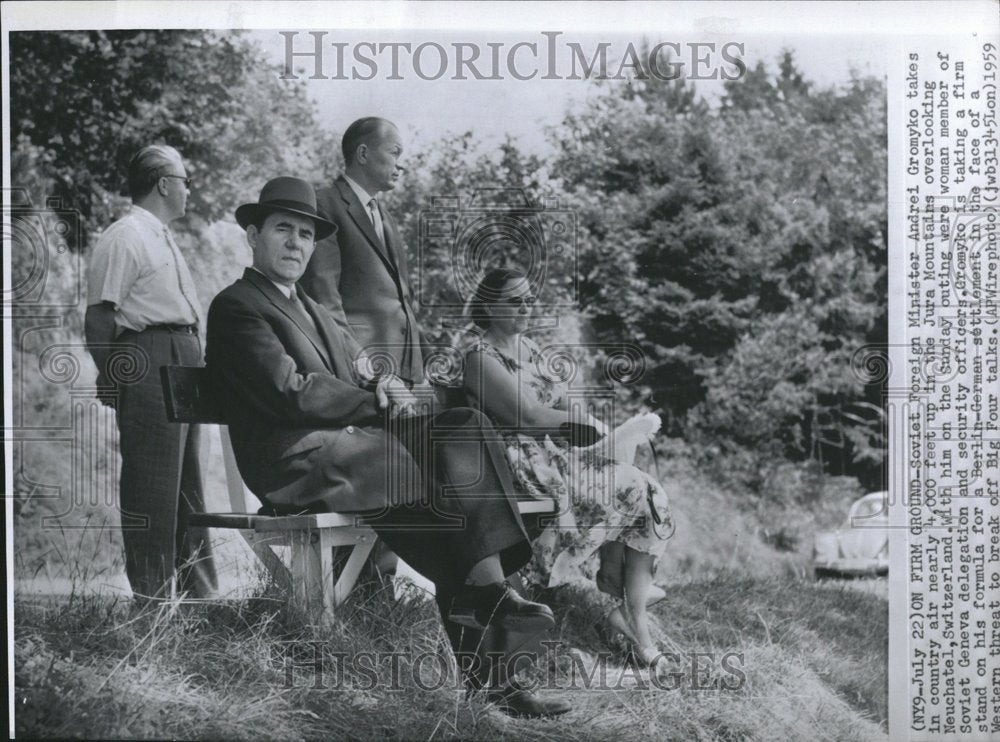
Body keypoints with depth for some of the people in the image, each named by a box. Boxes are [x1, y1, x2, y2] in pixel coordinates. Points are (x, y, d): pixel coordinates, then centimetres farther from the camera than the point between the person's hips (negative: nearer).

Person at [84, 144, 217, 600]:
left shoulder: (161, 238, 19)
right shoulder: (123, 238, -10)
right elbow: (98, 318, -15)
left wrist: (195, 368, 16)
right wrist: (114, 381, -17)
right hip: (150, 367, -10)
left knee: (187, 482, 15)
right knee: (151, 482, -5)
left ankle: (196, 589, 24)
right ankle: (152, 597, 1)